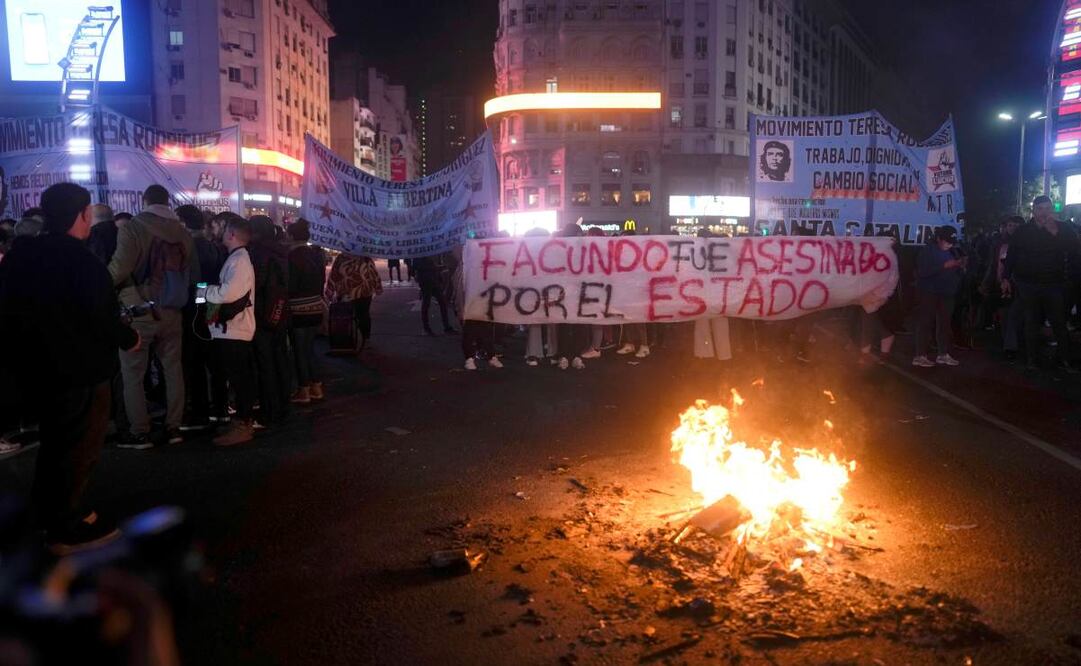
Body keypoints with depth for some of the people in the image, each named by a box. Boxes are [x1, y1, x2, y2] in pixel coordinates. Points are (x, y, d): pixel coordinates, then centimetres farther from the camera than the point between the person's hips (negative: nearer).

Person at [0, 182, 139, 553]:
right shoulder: (78, 259, -21)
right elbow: (101, 315, -23)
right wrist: (128, 339, -5)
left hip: (39, 364, 9)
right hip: (80, 368, -8)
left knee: (57, 441, 22)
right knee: (80, 447, 2)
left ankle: (50, 514, 34)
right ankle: (66, 530, 9)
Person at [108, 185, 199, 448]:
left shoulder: (132, 228, -8)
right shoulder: (183, 233, 6)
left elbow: (119, 269, -16)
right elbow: (193, 275, 8)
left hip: (137, 311, -4)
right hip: (171, 312, 5)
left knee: (133, 373, 4)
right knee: (173, 369, 11)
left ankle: (139, 433, 7)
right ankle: (173, 427, 15)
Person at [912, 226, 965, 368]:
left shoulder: (949, 252, 15)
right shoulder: (928, 250, -5)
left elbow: (954, 272, 19)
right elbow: (922, 271, -19)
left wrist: (960, 266, -2)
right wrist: (944, 266, -23)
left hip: (946, 293, 7)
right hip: (929, 292, -7)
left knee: (944, 323, 6)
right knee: (926, 323, -7)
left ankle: (943, 354, 12)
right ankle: (920, 356, -6)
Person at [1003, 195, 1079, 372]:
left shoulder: (1064, 230, 2)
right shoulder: (1022, 232, 4)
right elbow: (1010, 256, 9)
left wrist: (1055, 234, -17)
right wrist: (1006, 278, 5)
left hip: (1054, 285, 0)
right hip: (1028, 286, 0)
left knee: (1059, 323, 1)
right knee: (1032, 324, 6)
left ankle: (1064, 360, 10)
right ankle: (1031, 359, 14)